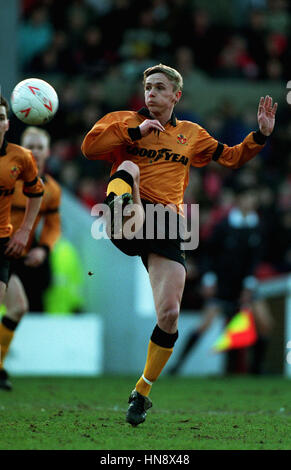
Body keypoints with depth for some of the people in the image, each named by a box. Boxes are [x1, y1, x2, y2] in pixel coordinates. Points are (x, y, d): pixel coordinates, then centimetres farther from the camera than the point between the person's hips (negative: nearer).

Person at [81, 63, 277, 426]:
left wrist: (260, 136, 13)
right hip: (128, 220, -2)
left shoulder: (191, 134, 21)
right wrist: (136, 132, -9)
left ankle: (142, 392, 10)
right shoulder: (125, 121, 12)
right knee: (128, 167, -30)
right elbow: (89, 147, -4)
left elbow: (231, 157, 29)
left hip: (166, 226, 2)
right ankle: (126, 213, -64)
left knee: (169, 315, -8)